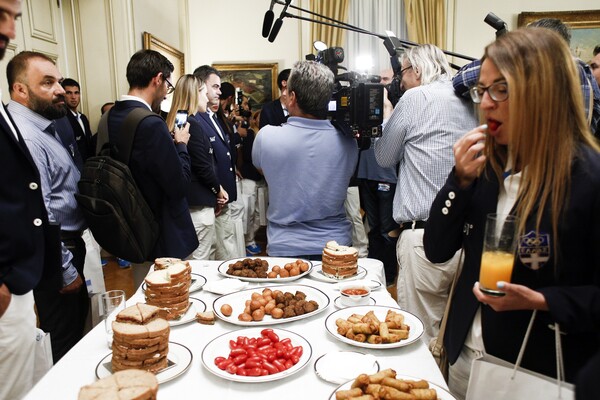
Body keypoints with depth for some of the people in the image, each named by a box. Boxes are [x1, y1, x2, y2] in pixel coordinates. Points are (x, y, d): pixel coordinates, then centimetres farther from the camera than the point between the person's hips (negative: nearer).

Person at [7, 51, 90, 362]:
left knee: (79, 320, 22)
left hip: (70, 244, 10)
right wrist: (66, 272, -18)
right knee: (63, 341, 6)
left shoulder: (44, 127, 10)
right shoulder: (24, 138, -22)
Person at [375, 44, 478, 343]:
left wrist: (387, 117, 19)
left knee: (422, 338, 2)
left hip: (425, 237, -7)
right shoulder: (470, 105, 14)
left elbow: (384, 158, 5)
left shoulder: (415, 98, -4)